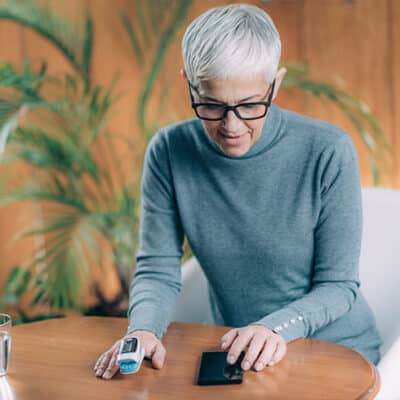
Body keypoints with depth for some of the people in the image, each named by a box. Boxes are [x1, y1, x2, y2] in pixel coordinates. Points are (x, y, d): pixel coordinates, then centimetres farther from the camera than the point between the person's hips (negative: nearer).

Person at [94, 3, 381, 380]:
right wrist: (143, 329, -26)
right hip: (240, 357, 2)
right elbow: (157, 269, -5)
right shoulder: (168, 153, -9)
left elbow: (338, 286, -11)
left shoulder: (329, 152, -16)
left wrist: (277, 327, -29)